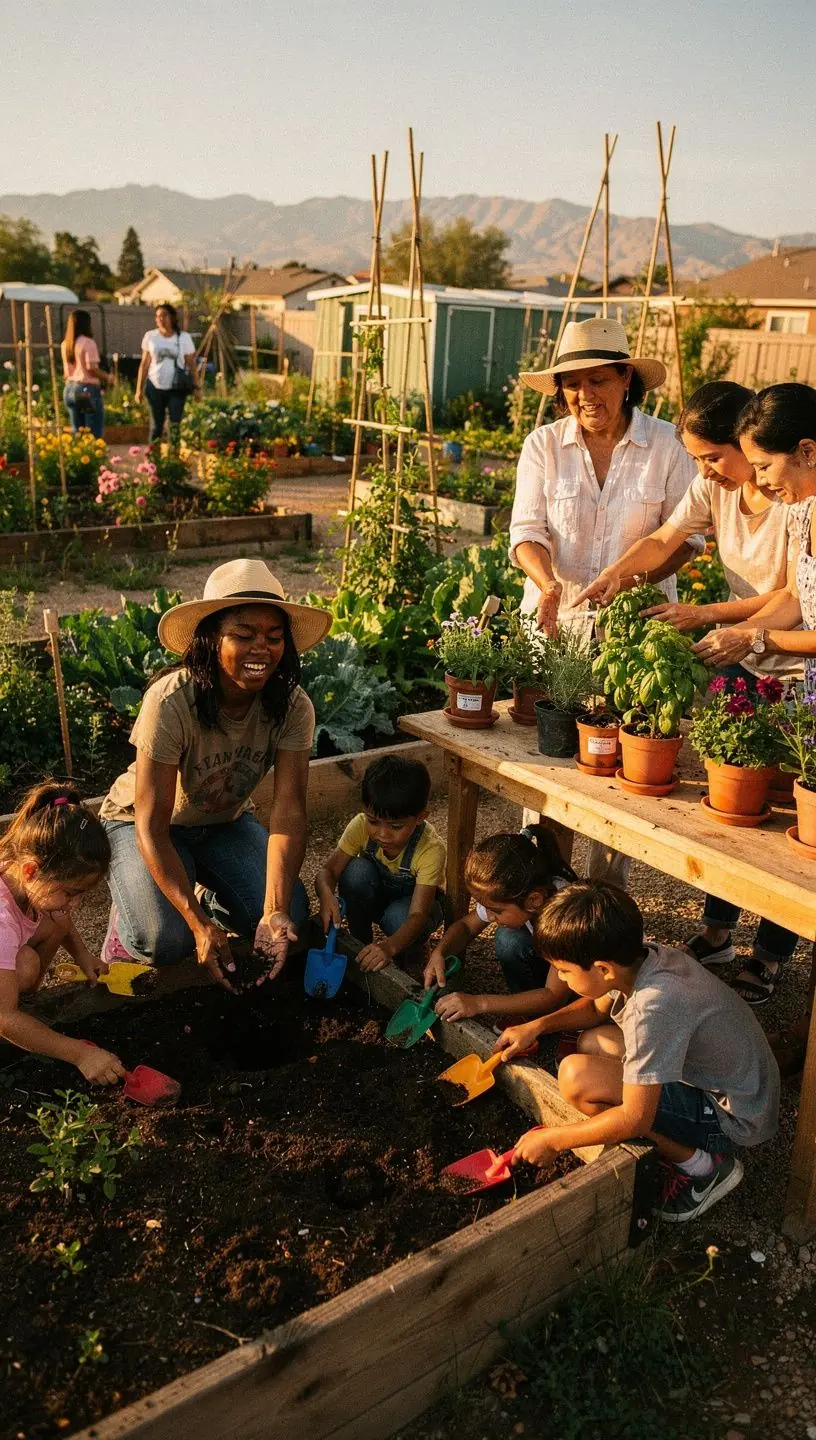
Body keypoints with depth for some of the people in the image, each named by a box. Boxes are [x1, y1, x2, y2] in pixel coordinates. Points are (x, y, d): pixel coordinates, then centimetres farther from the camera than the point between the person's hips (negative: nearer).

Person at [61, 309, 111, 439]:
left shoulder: (65, 344, 10)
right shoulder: (88, 342, -11)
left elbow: (67, 371, 12)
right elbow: (92, 369, -15)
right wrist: (107, 377, -1)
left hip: (69, 389, 7)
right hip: (88, 389, -7)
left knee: (77, 433, 11)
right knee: (94, 435, -4)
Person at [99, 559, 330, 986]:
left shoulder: (293, 707, -22)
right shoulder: (170, 702, -34)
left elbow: (288, 811, -27)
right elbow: (152, 827, -32)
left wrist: (275, 912, -41)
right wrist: (199, 924, -38)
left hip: (224, 822, 4)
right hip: (142, 824, -3)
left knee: (291, 915, -17)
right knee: (166, 940, -26)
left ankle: (212, 893, 14)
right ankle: (131, 909, 9)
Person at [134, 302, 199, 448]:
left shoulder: (184, 338, 0)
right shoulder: (150, 336, 3)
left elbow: (191, 365, 3)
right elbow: (144, 364, 7)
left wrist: (196, 387, -3)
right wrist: (139, 389, 5)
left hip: (176, 388, -1)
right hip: (155, 387, 1)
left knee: (174, 426, -4)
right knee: (156, 425, 5)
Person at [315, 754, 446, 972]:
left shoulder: (431, 849, -36)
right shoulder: (361, 826, -27)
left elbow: (417, 914, -42)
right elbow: (328, 869, -24)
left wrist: (390, 946, -61)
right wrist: (326, 895, -49)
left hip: (416, 899, -3)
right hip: (375, 897, 3)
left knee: (397, 917, -38)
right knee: (357, 870, -30)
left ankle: (412, 948, -1)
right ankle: (360, 940, -8)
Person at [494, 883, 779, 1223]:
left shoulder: (652, 1006, -32)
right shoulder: (644, 956, -7)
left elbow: (635, 1118, -28)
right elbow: (597, 1007, 17)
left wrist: (552, 1139, -17)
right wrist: (538, 1026, 4)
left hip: (735, 1116, -9)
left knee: (576, 1077, -22)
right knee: (592, 1043, 10)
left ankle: (701, 1165, -5)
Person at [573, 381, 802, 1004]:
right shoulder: (716, 487, -3)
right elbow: (662, 540, 1)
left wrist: (704, 615, -23)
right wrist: (614, 575, -17)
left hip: (798, 673, -6)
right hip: (742, 659, 6)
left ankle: (770, 957, 19)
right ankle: (717, 930, 28)